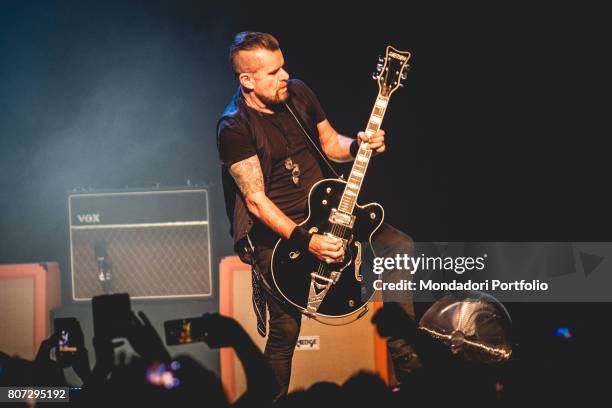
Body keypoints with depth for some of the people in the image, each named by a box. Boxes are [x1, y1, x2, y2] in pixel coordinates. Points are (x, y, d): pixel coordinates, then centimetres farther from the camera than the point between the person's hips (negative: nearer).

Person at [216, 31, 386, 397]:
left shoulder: (299, 93, 2)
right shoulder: (234, 127, -16)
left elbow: (329, 143, 16)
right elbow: (256, 200, -19)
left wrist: (359, 145, -7)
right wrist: (306, 241, -29)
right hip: (275, 230, -6)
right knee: (286, 329, -15)